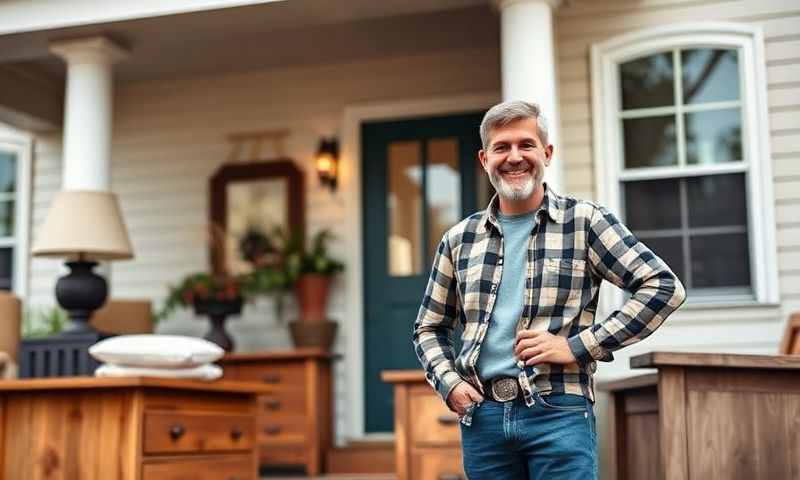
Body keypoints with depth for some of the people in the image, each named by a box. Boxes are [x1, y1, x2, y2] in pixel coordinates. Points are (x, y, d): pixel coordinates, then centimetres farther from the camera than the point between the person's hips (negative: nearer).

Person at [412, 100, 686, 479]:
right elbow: (429, 328, 21)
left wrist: (577, 346, -11)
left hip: (559, 411, -3)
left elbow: (664, 287, -6)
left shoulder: (584, 222, 1)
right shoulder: (459, 239, 11)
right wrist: (448, 382, 1)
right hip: (481, 416, 4)